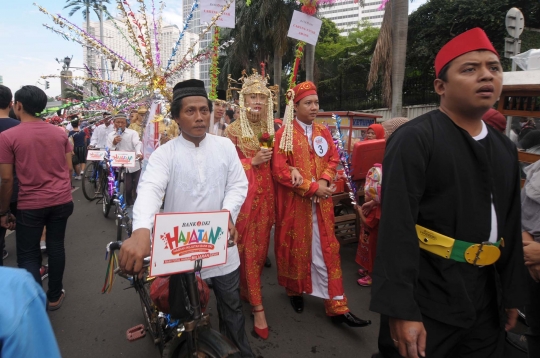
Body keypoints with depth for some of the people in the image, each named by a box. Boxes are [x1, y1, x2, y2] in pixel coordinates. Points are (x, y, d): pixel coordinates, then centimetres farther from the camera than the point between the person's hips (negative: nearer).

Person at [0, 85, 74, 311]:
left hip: (30, 205, -3)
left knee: (28, 256, 9)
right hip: (61, 202, 4)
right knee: (56, 247, 14)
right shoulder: (59, 133, 2)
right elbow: (69, 169, 6)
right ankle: (55, 297, 27)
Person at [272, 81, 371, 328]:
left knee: (326, 249, 4)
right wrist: (312, 187, -17)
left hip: (321, 201, 4)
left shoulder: (323, 132, 7)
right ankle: (294, 290, 34)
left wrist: (324, 181, -12)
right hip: (294, 202, -4)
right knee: (295, 247, 10)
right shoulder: (284, 134, -7)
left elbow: (333, 160, 8)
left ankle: (336, 306, 10)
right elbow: (280, 170, -13)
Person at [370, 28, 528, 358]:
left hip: (486, 301, 7)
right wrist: (401, 311, -22)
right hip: (426, 301, -7)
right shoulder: (414, 140, -15)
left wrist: (512, 294, 16)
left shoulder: (505, 149, 9)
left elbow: (510, 228, 15)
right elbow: (397, 228, -20)